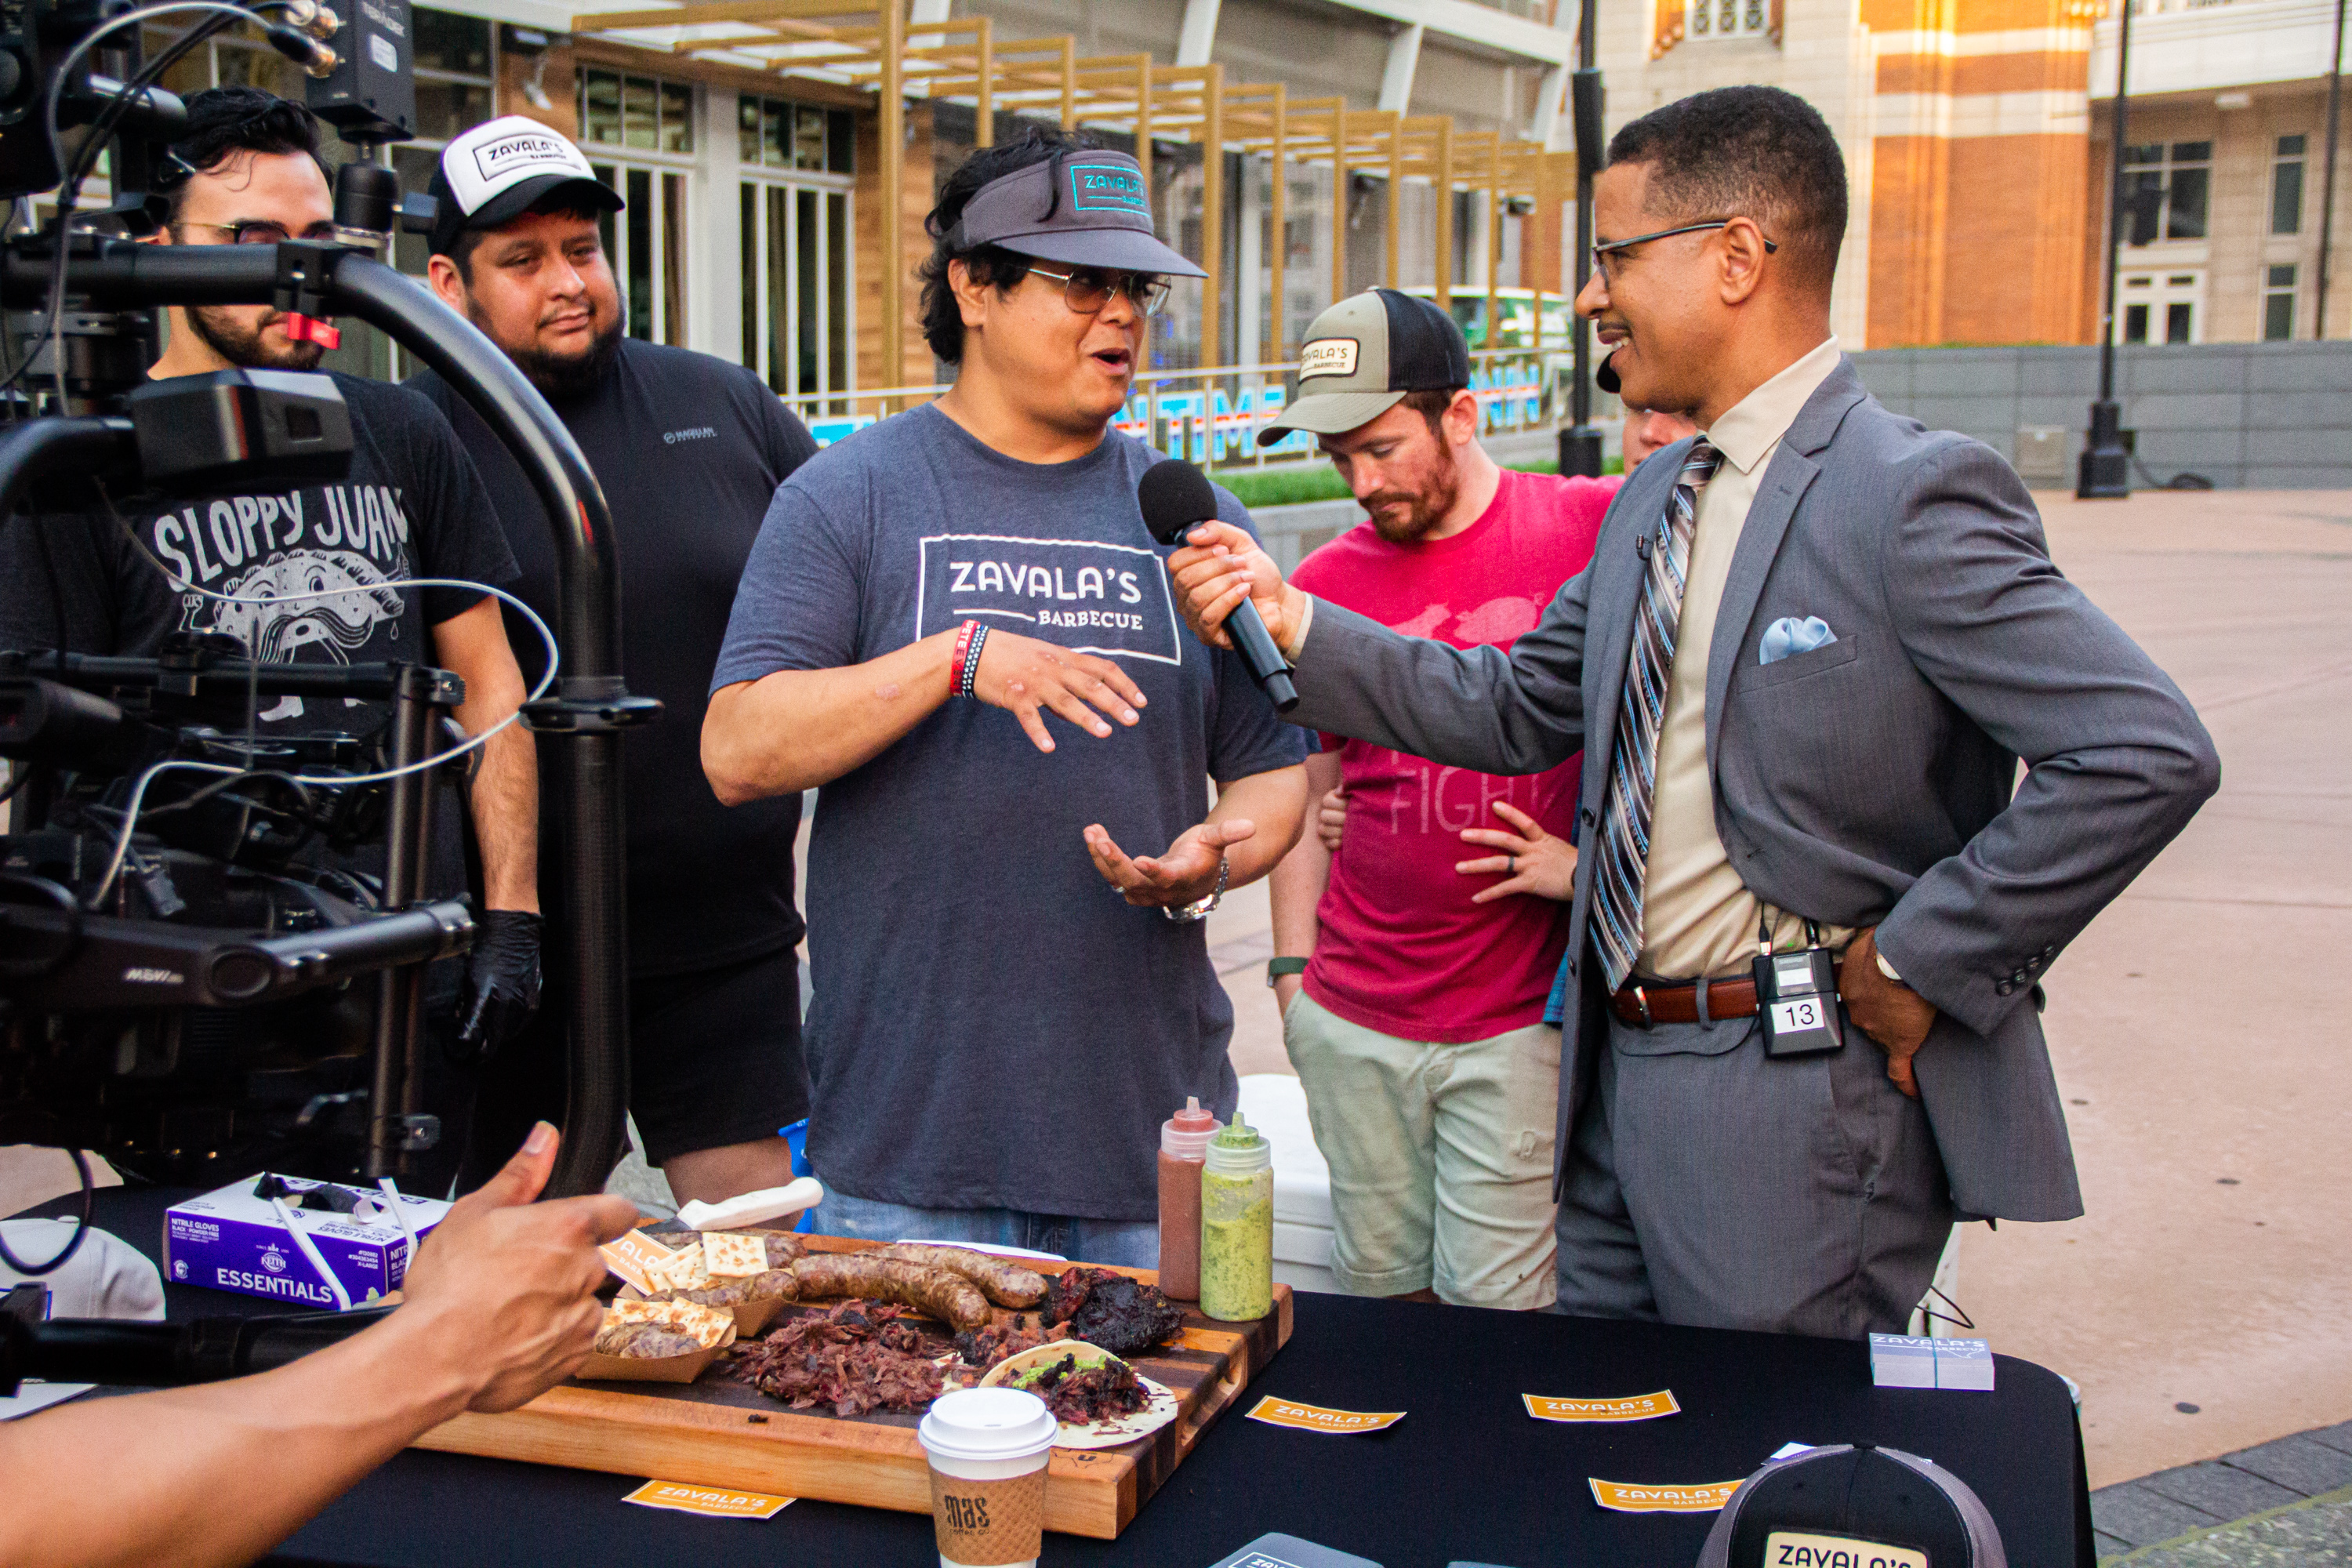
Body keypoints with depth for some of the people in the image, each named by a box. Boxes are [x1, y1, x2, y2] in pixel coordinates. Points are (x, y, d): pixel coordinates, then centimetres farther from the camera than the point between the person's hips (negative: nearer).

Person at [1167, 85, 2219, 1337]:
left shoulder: (1910, 498, -16)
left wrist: (1920, 957, -17)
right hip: (1617, 1077, 8)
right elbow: (1517, 708, 15)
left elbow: (2147, 753, -22)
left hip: (1797, 1104, -8)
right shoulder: (1650, 504, 11)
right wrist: (1291, 623, 5)